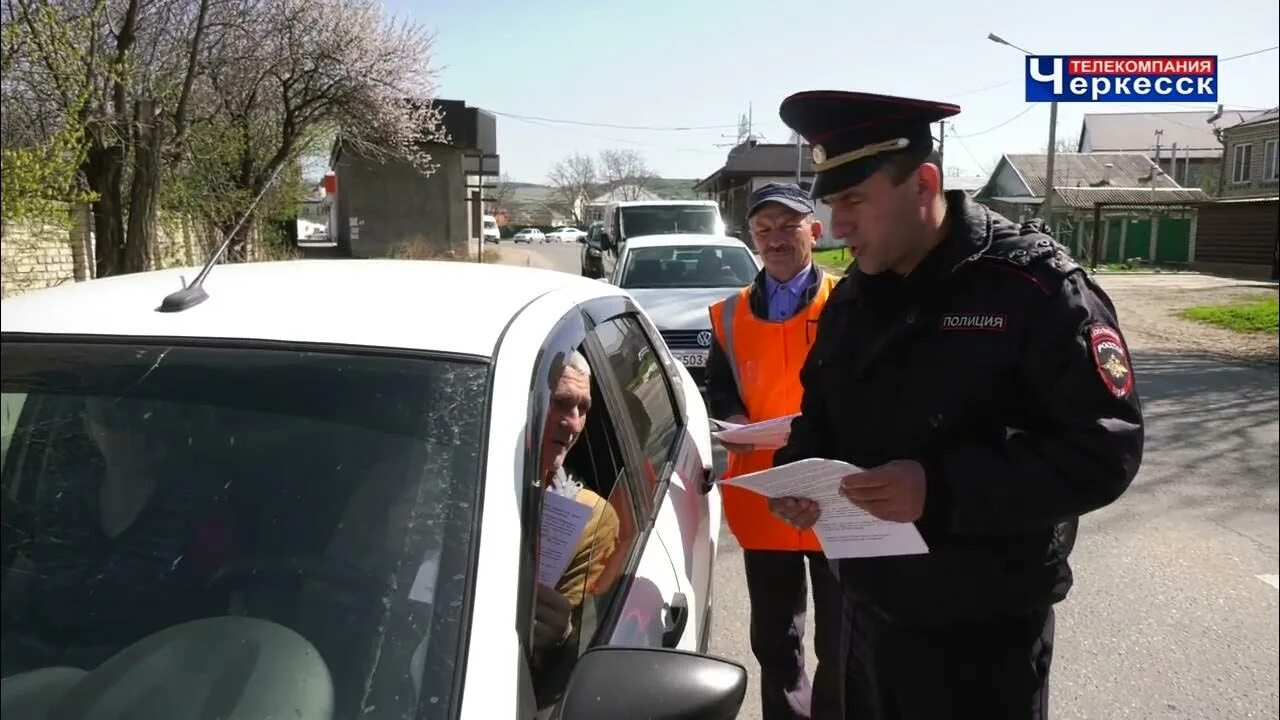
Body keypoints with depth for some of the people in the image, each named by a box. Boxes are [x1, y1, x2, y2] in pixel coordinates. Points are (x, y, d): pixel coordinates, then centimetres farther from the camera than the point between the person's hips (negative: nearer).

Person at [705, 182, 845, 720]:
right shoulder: (730, 315, 10)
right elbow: (718, 393, 15)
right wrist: (730, 423, -6)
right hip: (763, 501, 4)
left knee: (840, 646, 9)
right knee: (773, 642, 16)